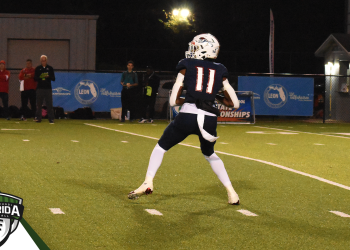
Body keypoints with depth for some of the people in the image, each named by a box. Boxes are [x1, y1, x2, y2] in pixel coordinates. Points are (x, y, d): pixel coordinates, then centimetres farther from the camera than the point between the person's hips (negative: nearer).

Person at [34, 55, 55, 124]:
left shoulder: (50, 68, 9)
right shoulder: (38, 68, 9)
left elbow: (53, 79, 6)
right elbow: (35, 78, 5)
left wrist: (48, 76, -15)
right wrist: (40, 77, -15)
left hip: (48, 89, -1)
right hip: (40, 88, 1)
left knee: (49, 104, -4)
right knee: (39, 104, 3)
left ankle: (51, 119, -3)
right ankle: (38, 118, 9)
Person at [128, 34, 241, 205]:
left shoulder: (187, 66, 9)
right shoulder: (220, 71, 15)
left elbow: (173, 101, 6)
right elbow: (235, 103, 14)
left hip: (187, 116, -3)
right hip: (210, 119, 3)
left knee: (161, 147, 20)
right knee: (209, 154, 29)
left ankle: (148, 183, 8)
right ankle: (231, 192, 23)